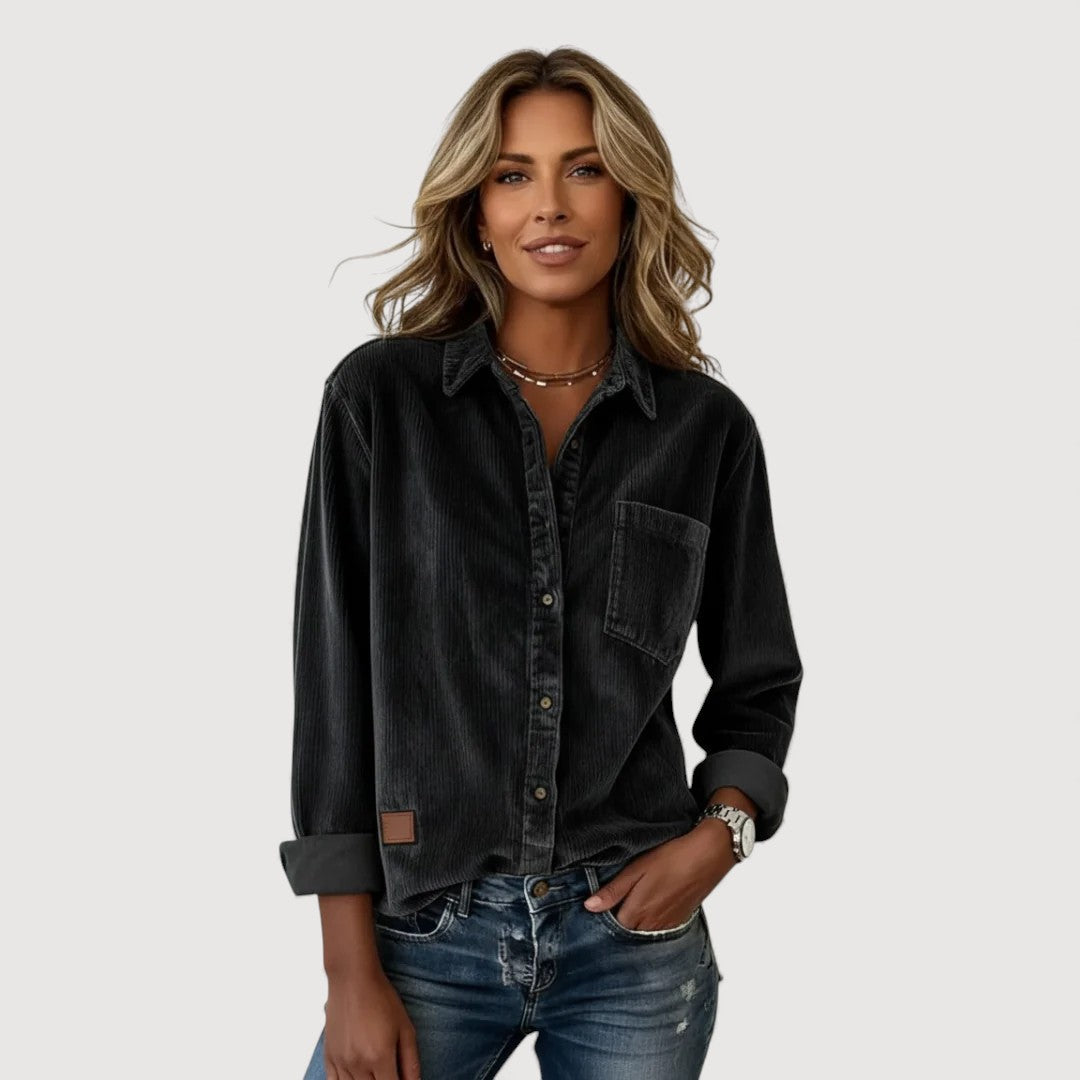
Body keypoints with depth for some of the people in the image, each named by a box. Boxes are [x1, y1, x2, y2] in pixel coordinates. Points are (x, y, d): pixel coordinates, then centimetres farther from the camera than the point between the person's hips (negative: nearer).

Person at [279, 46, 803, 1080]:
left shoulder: (708, 426, -1)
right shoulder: (380, 395, -5)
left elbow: (757, 680, 12)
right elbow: (334, 682, -5)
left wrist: (721, 833, -7)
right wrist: (351, 974, -6)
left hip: (634, 933, 2)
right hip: (430, 928, -1)